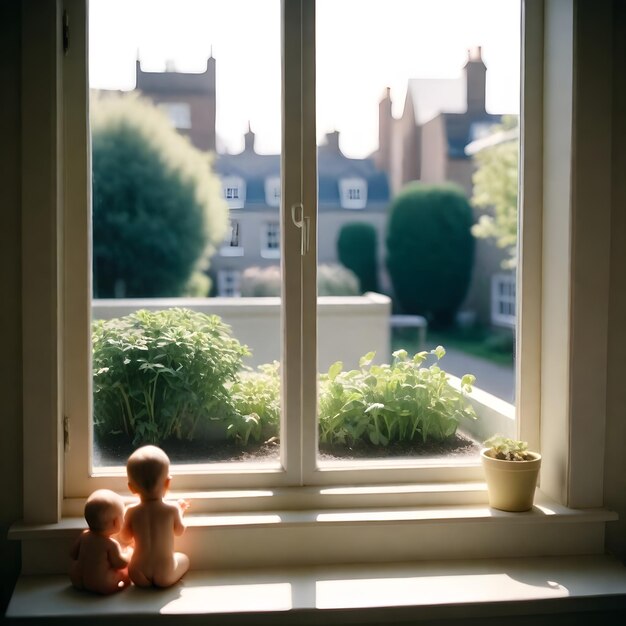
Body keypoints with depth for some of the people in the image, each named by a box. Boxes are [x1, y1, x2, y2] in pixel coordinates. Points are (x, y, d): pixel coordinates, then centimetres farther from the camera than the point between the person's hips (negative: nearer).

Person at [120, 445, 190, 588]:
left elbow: (125, 538, 4)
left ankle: (145, 582, 12)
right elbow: (180, 530, 5)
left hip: (139, 576, 0)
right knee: (184, 558, 28)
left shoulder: (131, 512, -11)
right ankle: (163, 581, 10)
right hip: (165, 576, 0)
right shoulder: (172, 509, -14)